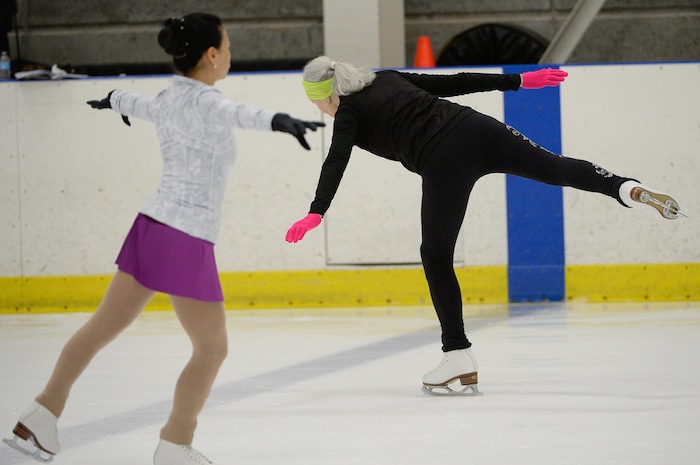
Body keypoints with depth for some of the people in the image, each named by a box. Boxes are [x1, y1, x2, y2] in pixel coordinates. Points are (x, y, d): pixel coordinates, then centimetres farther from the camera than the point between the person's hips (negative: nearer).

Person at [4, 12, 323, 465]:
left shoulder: (168, 99, 10)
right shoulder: (204, 101, -15)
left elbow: (138, 103, 34)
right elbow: (236, 113, -40)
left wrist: (112, 100, 59)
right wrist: (278, 120, -60)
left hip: (151, 225, 9)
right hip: (187, 240, -9)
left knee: (103, 326, 17)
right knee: (212, 347, 5)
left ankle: (43, 415, 23)